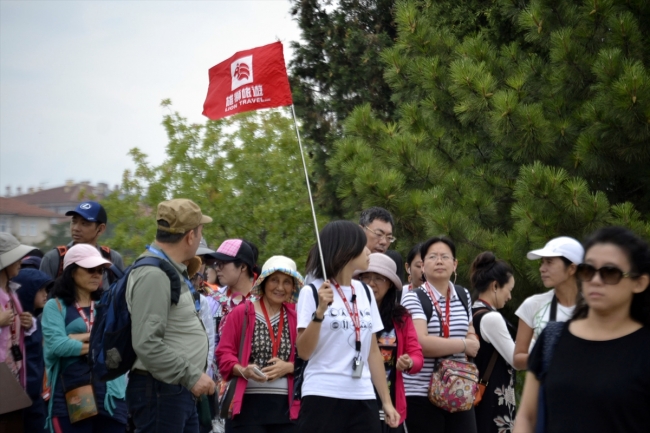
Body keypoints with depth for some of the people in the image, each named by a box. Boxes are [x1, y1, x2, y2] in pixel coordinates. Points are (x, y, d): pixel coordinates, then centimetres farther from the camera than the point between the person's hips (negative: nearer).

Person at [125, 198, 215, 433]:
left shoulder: (174, 271, 16)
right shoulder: (153, 275, -18)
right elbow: (147, 344, -24)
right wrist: (191, 376, -19)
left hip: (180, 391, 10)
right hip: (160, 392, -10)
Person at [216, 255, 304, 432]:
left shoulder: (297, 317, 9)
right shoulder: (241, 313, 2)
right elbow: (224, 353, 1)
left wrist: (289, 367, -11)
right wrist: (242, 370, -18)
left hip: (286, 406, 3)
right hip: (247, 404, -3)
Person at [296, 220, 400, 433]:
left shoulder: (365, 292, 13)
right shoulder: (312, 291, -3)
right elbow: (304, 352, -9)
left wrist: (386, 400, 14)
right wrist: (320, 311, -21)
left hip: (363, 399, 5)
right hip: (322, 397, -5)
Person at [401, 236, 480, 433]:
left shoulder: (464, 296, 12)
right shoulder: (413, 299, -7)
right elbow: (422, 343, -22)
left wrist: (472, 343, 6)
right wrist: (464, 345, -12)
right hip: (422, 393, -5)